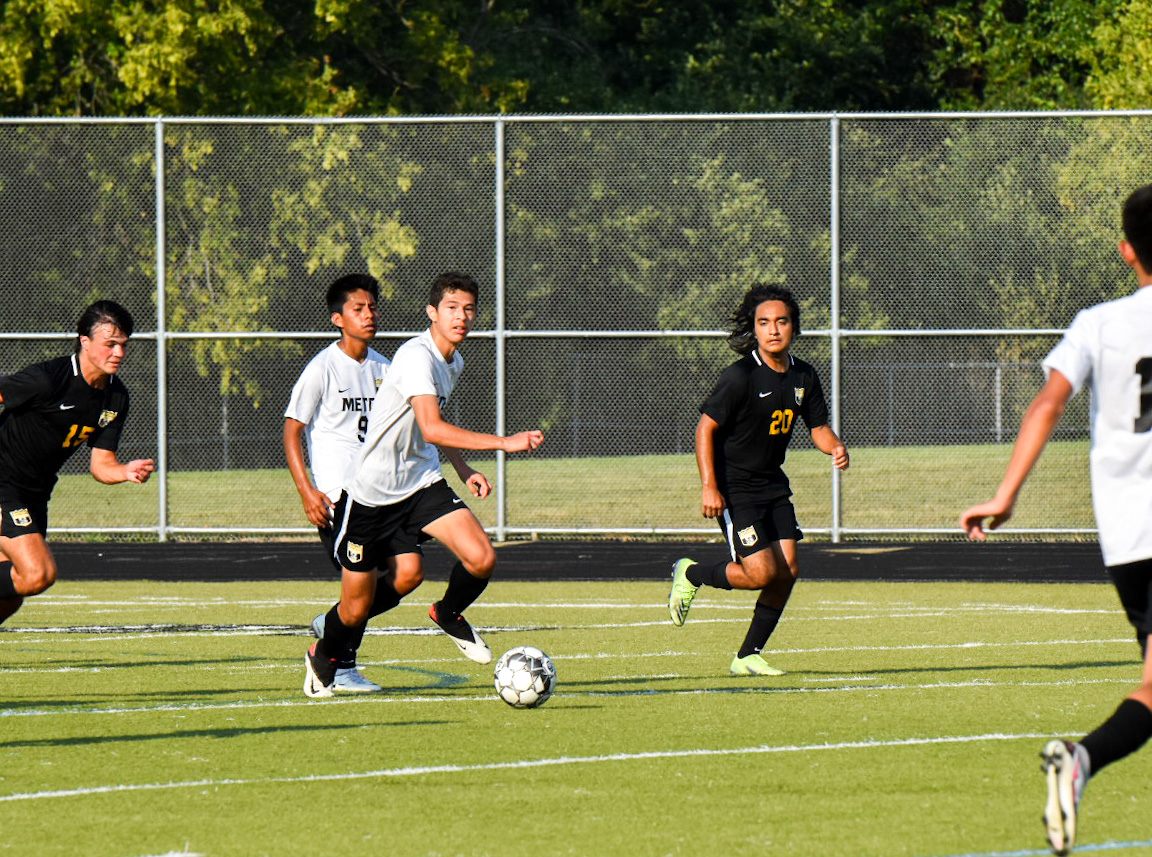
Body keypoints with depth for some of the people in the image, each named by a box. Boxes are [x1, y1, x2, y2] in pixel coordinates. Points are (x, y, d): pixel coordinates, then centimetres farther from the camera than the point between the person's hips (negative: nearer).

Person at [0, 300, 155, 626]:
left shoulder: (116, 398, 1)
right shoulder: (47, 379, -23)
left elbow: (100, 464, 4)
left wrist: (127, 472, -17)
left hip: (35, 495, 8)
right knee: (38, 574, -23)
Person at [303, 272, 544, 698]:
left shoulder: (453, 362, 7)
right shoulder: (415, 356, -23)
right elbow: (431, 429, -36)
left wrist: (464, 470, 14)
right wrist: (504, 443, -41)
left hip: (422, 482, 7)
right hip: (373, 490, -7)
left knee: (481, 558, -16)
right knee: (357, 606, 2)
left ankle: (449, 615, 16)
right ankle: (324, 655, 35)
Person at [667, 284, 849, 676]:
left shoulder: (803, 377, 3)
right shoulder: (741, 376, -18)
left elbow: (819, 427, 12)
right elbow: (705, 427, -15)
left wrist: (835, 448, -12)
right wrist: (709, 486, -21)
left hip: (773, 485, 7)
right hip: (734, 488, -7)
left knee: (787, 570, -3)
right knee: (760, 573, -15)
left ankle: (748, 656, 10)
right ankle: (690, 575, 13)